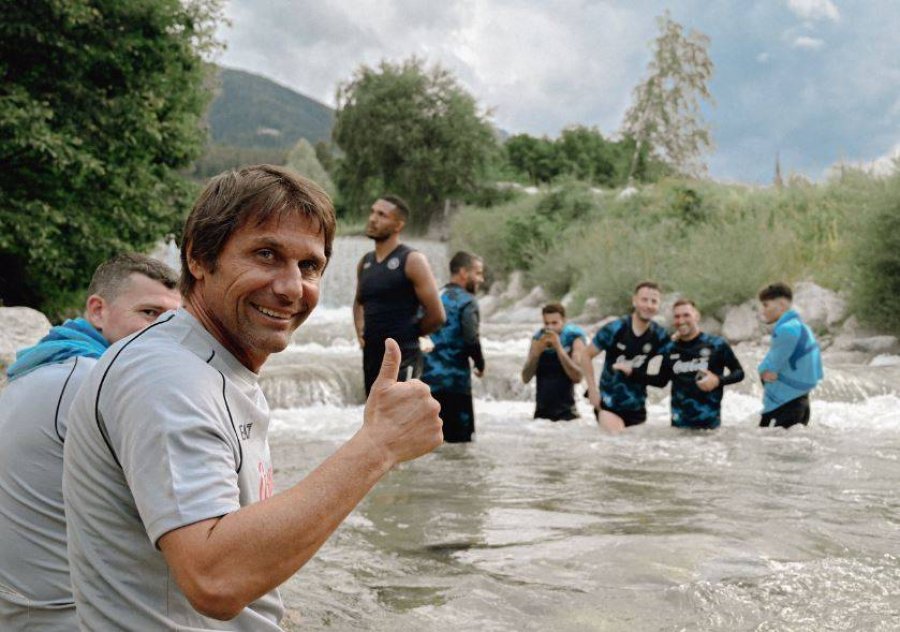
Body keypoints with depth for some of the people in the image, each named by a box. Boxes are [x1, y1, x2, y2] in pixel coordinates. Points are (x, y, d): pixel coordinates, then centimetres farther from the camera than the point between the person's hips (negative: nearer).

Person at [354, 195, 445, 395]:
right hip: (371, 358, 8)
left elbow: (436, 315, -11)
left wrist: (407, 335, 0)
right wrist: (360, 330, 13)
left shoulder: (412, 261, -8)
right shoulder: (365, 262, 11)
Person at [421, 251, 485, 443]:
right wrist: (480, 364, -3)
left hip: (428, 379, 7)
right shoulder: (466, 301, -7)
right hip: (454, 382, -7)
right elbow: (471, 339, -19)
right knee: (460, 440, -4)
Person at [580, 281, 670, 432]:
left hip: (636, 408, 4)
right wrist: (592, 389, -8)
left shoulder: (659, 335, -5)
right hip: (608, 404, -3)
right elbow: (586, 355, -4)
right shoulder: (614, 329, -12)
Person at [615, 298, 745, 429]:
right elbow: (661, 381, 19)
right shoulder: (670, 350, 7)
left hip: (709, 423, -3)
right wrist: (632, 372, 12)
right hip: (679, 423, 3)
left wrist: (718, 380, -15)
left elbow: (739, 372, 3)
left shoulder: (717, 345, -5)